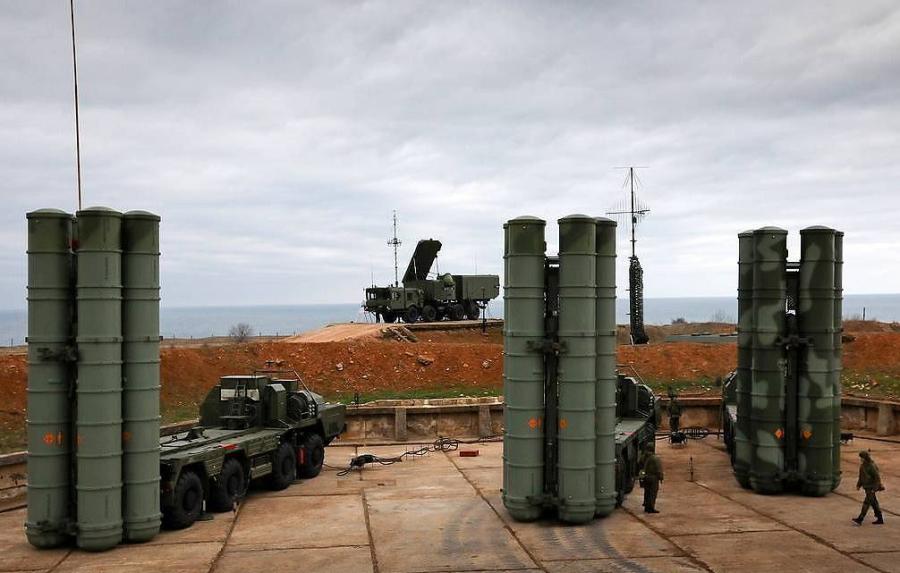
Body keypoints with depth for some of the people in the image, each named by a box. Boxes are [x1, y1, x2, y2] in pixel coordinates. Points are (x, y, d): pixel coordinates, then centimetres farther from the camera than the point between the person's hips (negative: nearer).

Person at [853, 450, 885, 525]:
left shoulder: (872, 466, -20)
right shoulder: (863, 465, 6)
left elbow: (877, 477, -18)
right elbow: (861, 476, 17)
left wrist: (875, 488, -20)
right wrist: (858, 485, 13)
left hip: (871, 487, -9)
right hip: (866, 487, 9)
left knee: (866, 502, -7)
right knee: (873, 503, 14)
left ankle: (860, 520, -7)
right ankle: (880, 519, 23)